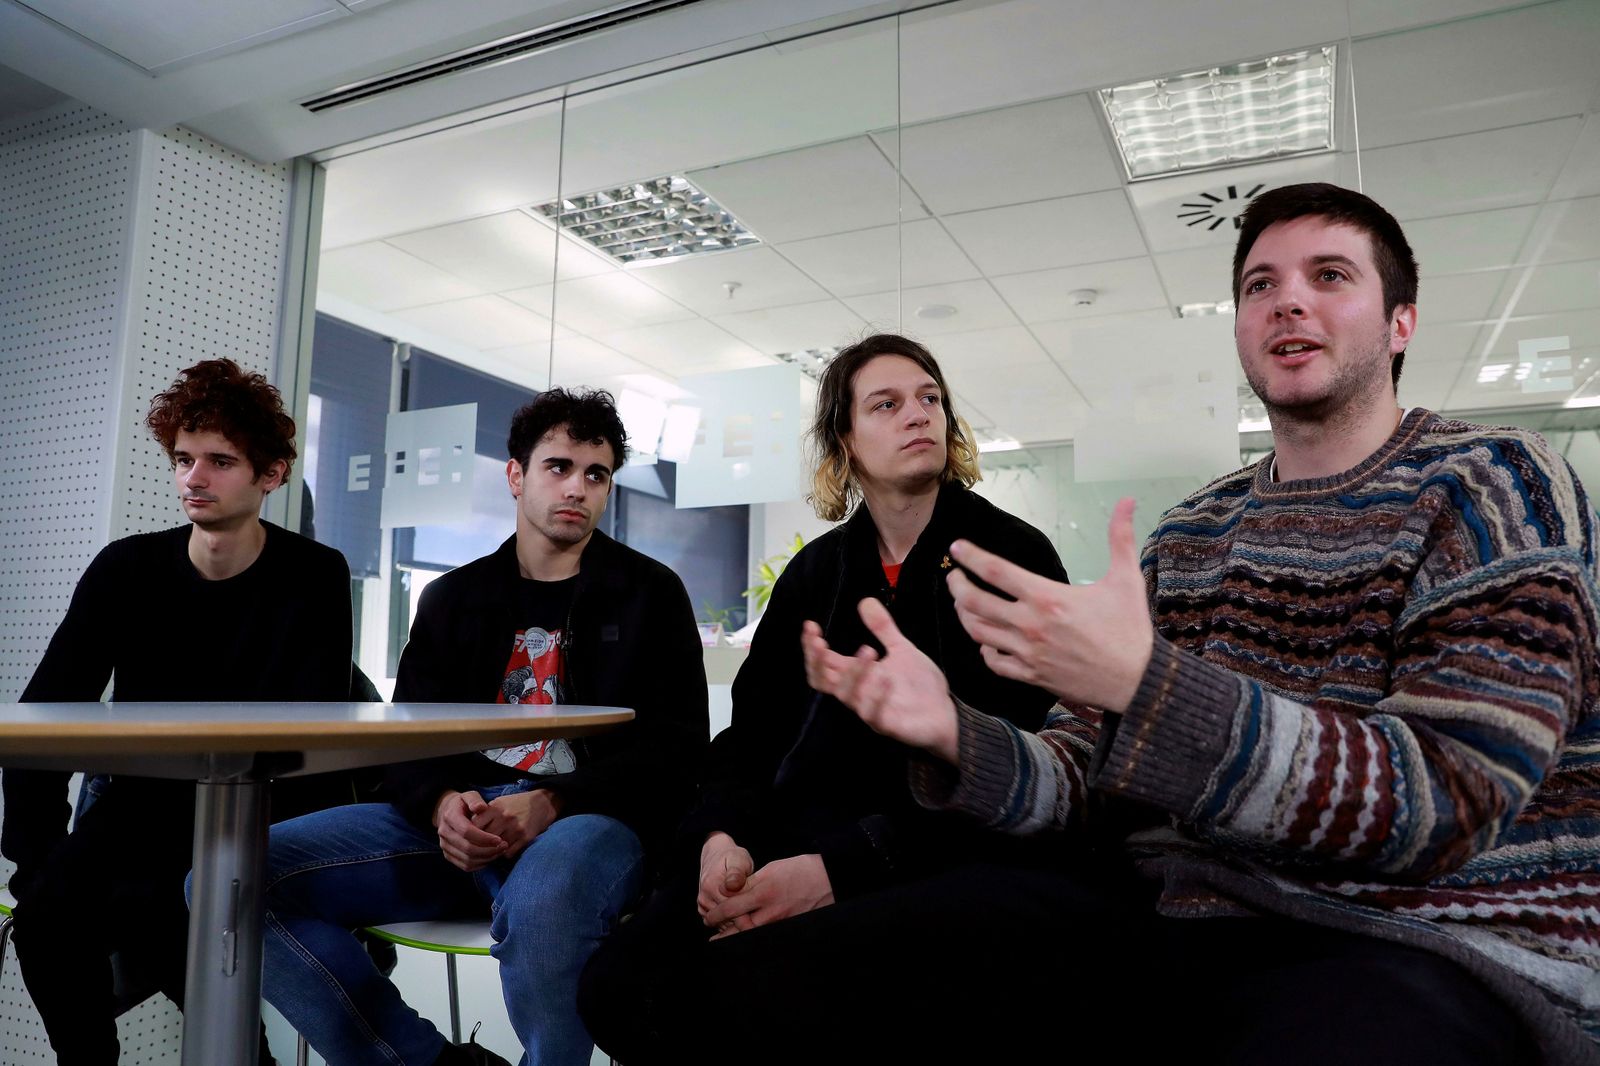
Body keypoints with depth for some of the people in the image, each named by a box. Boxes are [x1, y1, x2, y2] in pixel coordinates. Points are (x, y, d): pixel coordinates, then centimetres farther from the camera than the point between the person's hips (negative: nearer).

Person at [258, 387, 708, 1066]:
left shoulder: (650, 594, 7)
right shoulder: (453, 597, 18)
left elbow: (674, 752, -1)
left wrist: (550, 805, -18)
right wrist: (442, 804, -13)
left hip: (590, 819, -4)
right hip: (460, 823, 5)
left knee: (540, 899, -41)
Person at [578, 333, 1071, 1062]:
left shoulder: (1015, 557, 0)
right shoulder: (814, 572, 16)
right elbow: (752, 730, 13)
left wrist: (841, 869, -21)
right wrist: (722, 836, -11)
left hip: (948, 858, -4)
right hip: (799, 841, 5)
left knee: (725, 995, -31)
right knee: (618, 986, -21)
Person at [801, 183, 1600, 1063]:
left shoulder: (1495, 484, -4)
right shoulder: (1190, 534, 10)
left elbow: (1448, 801, -18)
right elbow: (1085, 774, 6)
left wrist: (1145, 680, -29)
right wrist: (955, 736, -16)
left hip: (1438, 944, -3)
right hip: (1180, 911, 4)